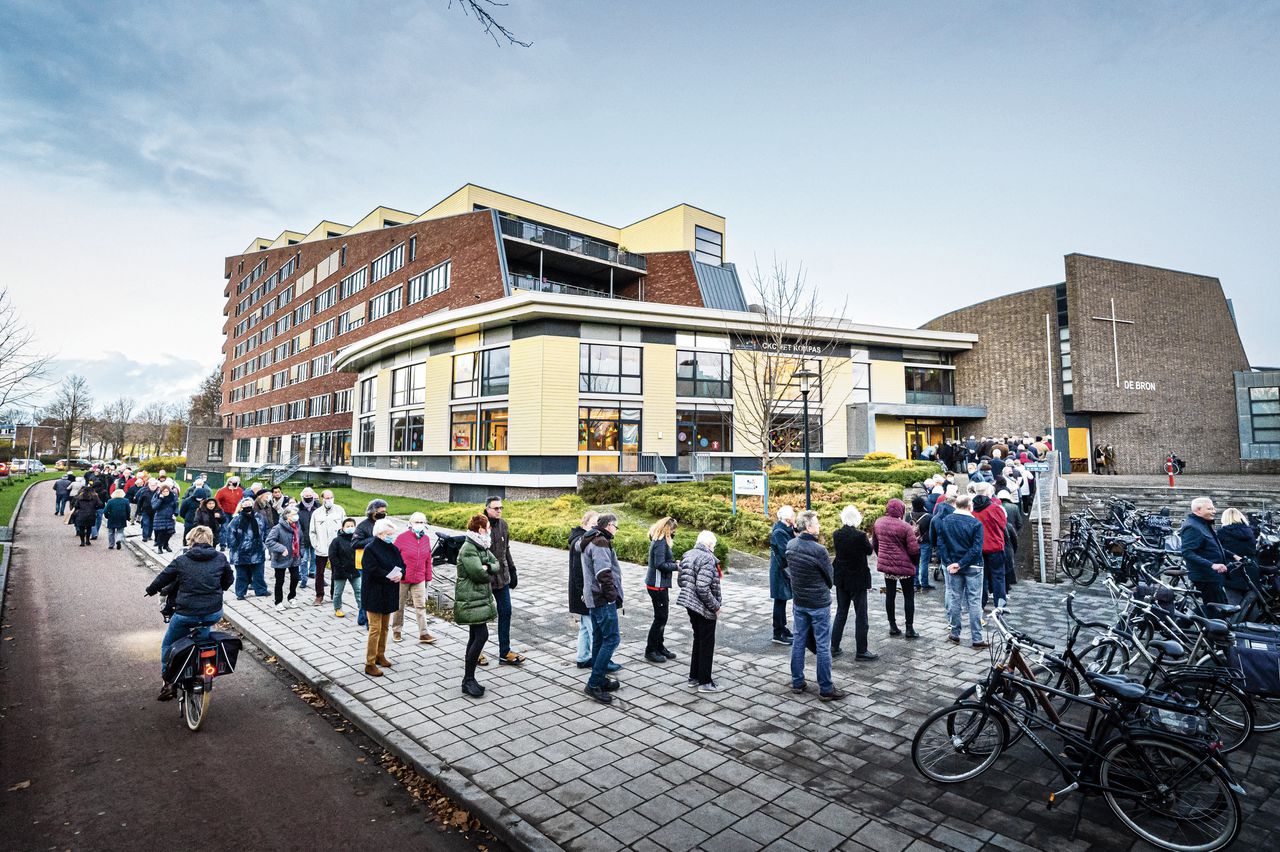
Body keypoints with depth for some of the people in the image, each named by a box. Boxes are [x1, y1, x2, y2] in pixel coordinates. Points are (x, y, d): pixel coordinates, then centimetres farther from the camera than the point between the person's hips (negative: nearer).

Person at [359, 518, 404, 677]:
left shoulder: (393, 549, 7)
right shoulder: (370, 549, -13)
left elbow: (402, 565, 7)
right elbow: (372, 570, -22)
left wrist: (400, 573, -14)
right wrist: (391, 576, -21)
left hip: (388, 594, 7)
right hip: (374, 595, -7)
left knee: (384, 627, 16)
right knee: (375, 628, -5)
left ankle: (380, 655, 31)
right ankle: (369, 664, 3)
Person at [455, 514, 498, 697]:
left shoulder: (482, 547, 11)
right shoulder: (468, 549, -18)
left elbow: (496, 564, 7)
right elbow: (479, 574, -24)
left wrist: (487, 568, -14)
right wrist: (489, 572, -3)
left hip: (481, 598, 10)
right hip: (471, 600, -10)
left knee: (475, 637, 12)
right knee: (482, 636, -13)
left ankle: (468, 680, 21)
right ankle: (468, 680, -3)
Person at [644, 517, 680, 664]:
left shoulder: (659, 541, 12)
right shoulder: (661, 543, -19)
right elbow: (660, 565, -24)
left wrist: (674, 562, 1)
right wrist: (676, 566, -14)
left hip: (659, 584, 10)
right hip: (657, 584, -10)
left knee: (662, 617, 18)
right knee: (660, 617, -1)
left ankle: (659, 647, 29)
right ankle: (650, 650, 10)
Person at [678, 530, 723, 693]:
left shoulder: (687, 555, 6)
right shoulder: (707, 559, -21)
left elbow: (680, 581, 11)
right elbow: (703, 588, -27)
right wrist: (715, 606, -17)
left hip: (690, 604, 8)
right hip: (704, 608, -8)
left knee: (698, 640, 21)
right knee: (707, 643, 6)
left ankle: (694, 676, 30)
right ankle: (705, 682, 15)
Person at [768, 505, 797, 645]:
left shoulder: (786, 529, 10)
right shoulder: (779, 532, -20)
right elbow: (786, 552, -25)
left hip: (784, 570, 9)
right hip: (780, 571, -9)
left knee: (782, 600, 18)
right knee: (780, 601, -2)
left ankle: (782, 628, 31)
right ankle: (778, 634, 6)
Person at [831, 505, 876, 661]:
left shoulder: (837, 535, -6)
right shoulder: (860, 536, -20)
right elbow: (869, 551, -3)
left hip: (841, 580, 5)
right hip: (858, 580, -5)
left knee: (841, 613, 15)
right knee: (861, 616, 6)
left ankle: (834, 648, 19)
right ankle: (861, 651, 11)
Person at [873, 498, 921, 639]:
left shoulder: (878, 522, -1)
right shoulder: (905, 527, -19)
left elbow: (874, 544, 10)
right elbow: (914, 550, -18)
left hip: (885, 564, 5)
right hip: (904, 565, -5)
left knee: (890, 595, 13)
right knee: (909, 597, 9)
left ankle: (893, 626, 19)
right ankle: (909, 628, 14)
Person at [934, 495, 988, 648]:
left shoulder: (945, 521, -1)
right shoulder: (976, 523, -12)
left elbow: (940, 543, -4)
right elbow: (976, 549, -17)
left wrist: (949, 563, -6)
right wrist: (961, 564, -14)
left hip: (952, 566, 3)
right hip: (973, 567, -3)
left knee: (954, 600, 11)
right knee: (974, 602, 3)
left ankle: (955, 634, 19)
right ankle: (977, 639, 6)